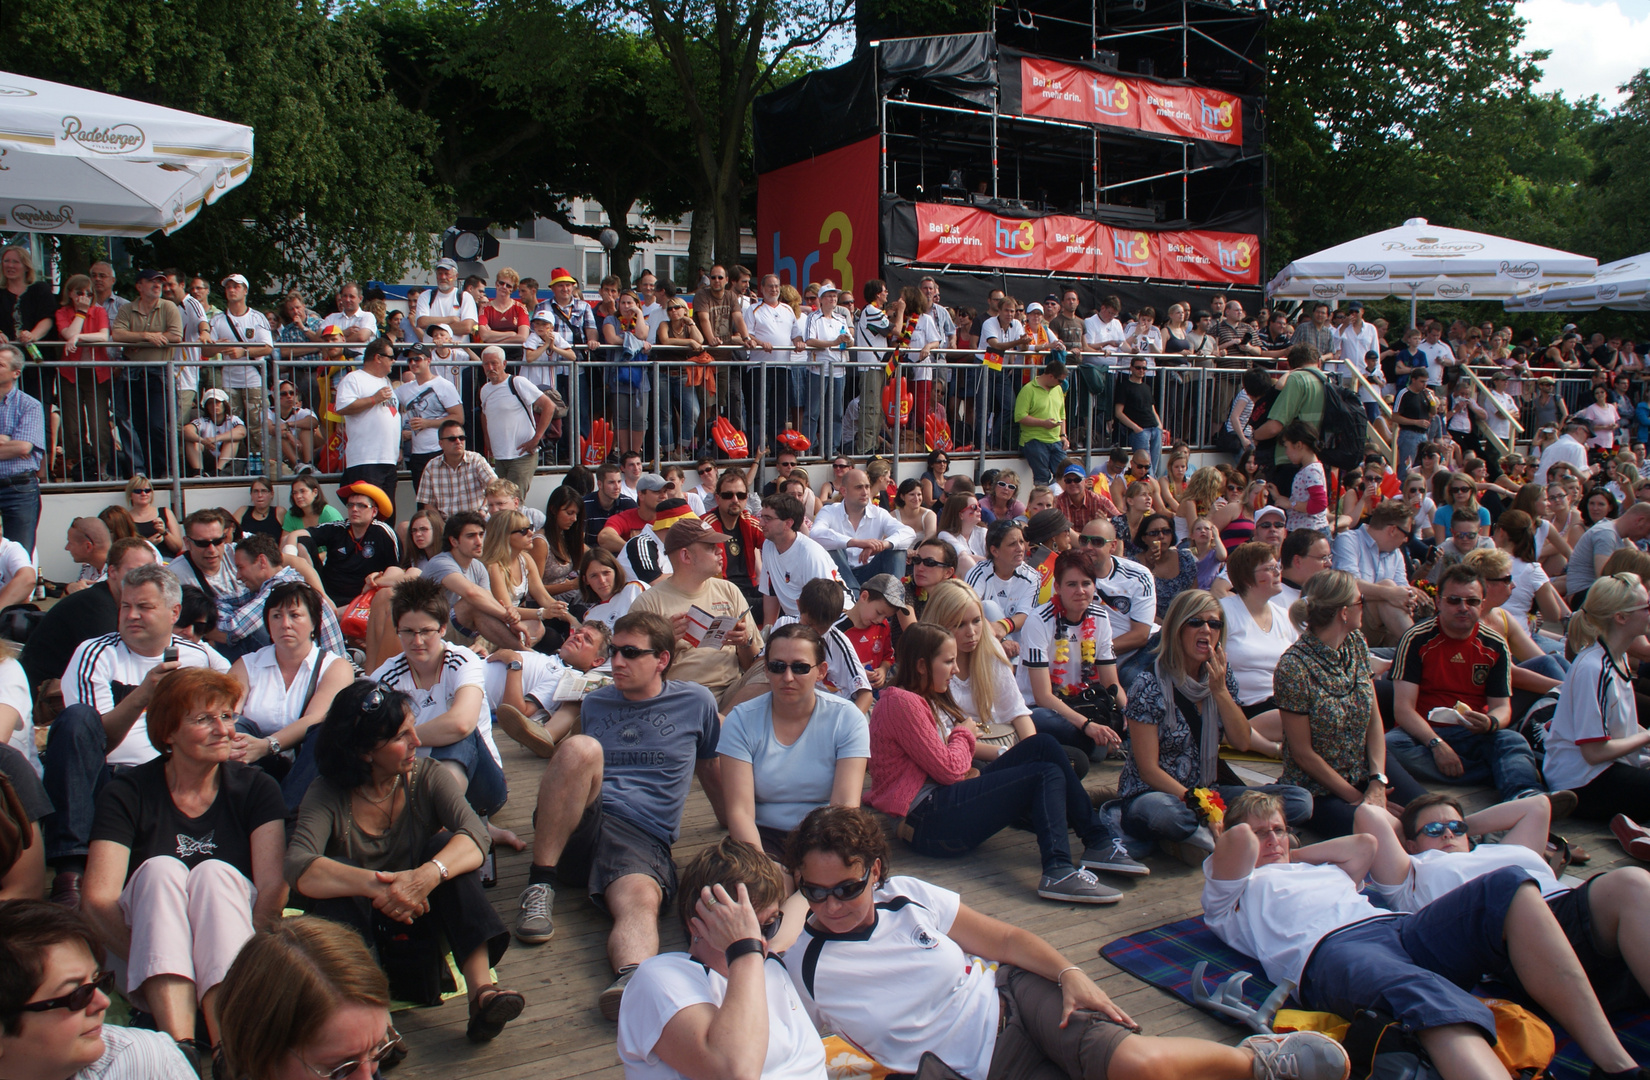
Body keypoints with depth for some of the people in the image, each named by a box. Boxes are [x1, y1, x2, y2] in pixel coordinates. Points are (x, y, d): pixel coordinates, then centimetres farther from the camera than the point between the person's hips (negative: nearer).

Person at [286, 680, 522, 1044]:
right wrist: (375, 884, -46)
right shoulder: (328, 795, -13)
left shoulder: (427, 776, -9)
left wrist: (425, 877, -45)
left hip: (418, 911, 1)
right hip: (357, 921, -1)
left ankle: (482, 991, -37)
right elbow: (298, 868, -30)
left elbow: (476, 835, -26)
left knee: (445, 847, -26)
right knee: (338, 869, -29)